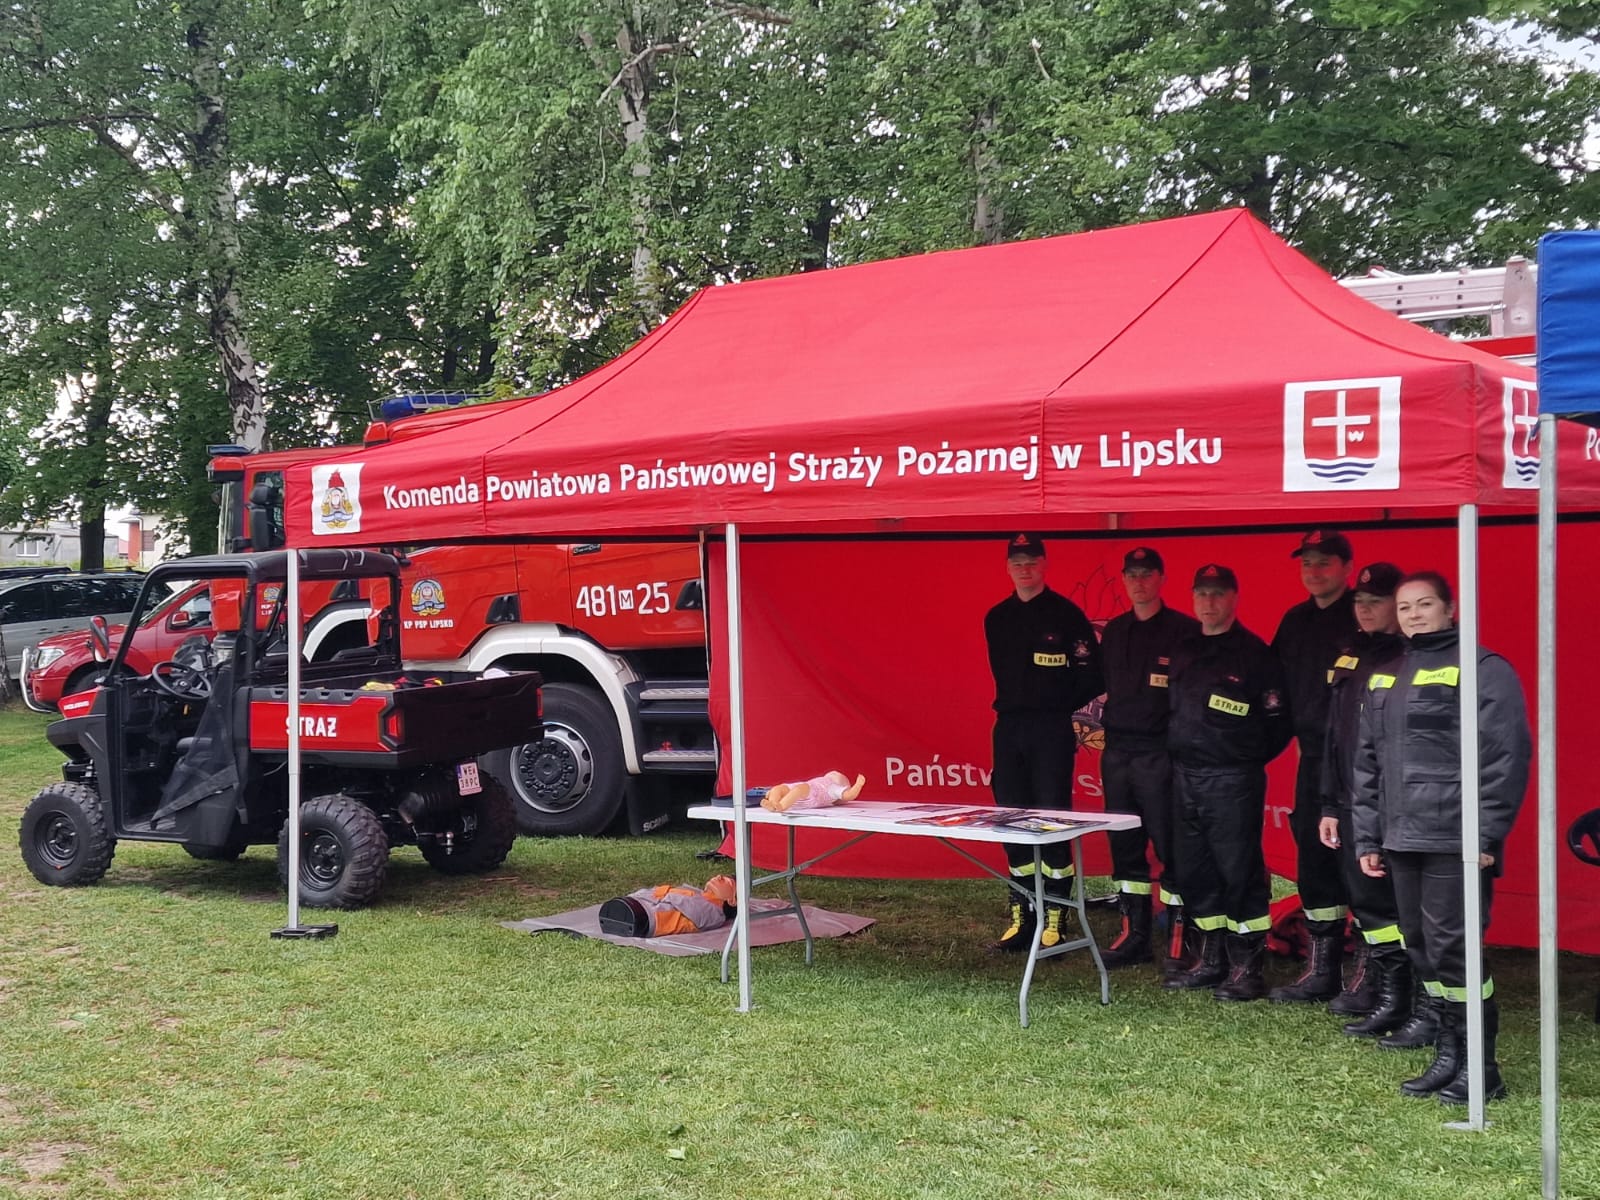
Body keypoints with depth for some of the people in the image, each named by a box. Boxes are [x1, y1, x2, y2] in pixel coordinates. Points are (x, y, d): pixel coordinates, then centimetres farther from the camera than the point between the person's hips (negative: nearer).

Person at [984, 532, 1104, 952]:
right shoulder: (997, 618, 11)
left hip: (1051, 730, -6)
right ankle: (1021, 918, 14)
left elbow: (1091, 676, -6)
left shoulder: (1065, 614, -6)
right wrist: (1013, 707, 12)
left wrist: (1060, 708, 0)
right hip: (1008, 728, 6)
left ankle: (1054, 920, 0)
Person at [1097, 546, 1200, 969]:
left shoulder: (1185, 630, -6)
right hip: (1117, 751, 6)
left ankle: (1178, 938, 3)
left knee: (1170, 846, -4)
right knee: (1124, 845, 10)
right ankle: (1134, 933, 19)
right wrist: (1107, 717, 7)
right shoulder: (1113, 632, 14)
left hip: (1160, 754, -6)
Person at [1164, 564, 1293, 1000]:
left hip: (1232, 781, -7)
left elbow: (1278, 722, -7)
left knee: (1239, 871, -4)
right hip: (1186, 779, 7)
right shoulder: (1184, 653, 13)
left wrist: (1246, 761, -2)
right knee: (1195, 871, 11)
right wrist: (1181, 756, 12)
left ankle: (1247, 967, 3)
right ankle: (1210, 960, 22)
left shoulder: (1254, 654, -7)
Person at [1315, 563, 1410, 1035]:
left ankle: (1395, 1000, 2)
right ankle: (1370, 983, 22)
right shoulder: (1349, 656, 16)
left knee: (1382, 900, -5)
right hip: (1351, 802, 7)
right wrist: (1330, 805, 16)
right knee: (1362, 899, 12)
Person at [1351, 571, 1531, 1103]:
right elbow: (1368, 764, 19)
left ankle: (1480, 1065, 5)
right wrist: (1367, 837, 14)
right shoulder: (1384, 679, 17)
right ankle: (1448, 1056, 22)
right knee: (1422, 950, 10)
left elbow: (1506, 756, -11)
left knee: (1452, 948, -7)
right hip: (1402, 841, 7)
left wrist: (1486, 836, -15)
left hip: (1456, 843, -7)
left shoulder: (1483, 670, -4)